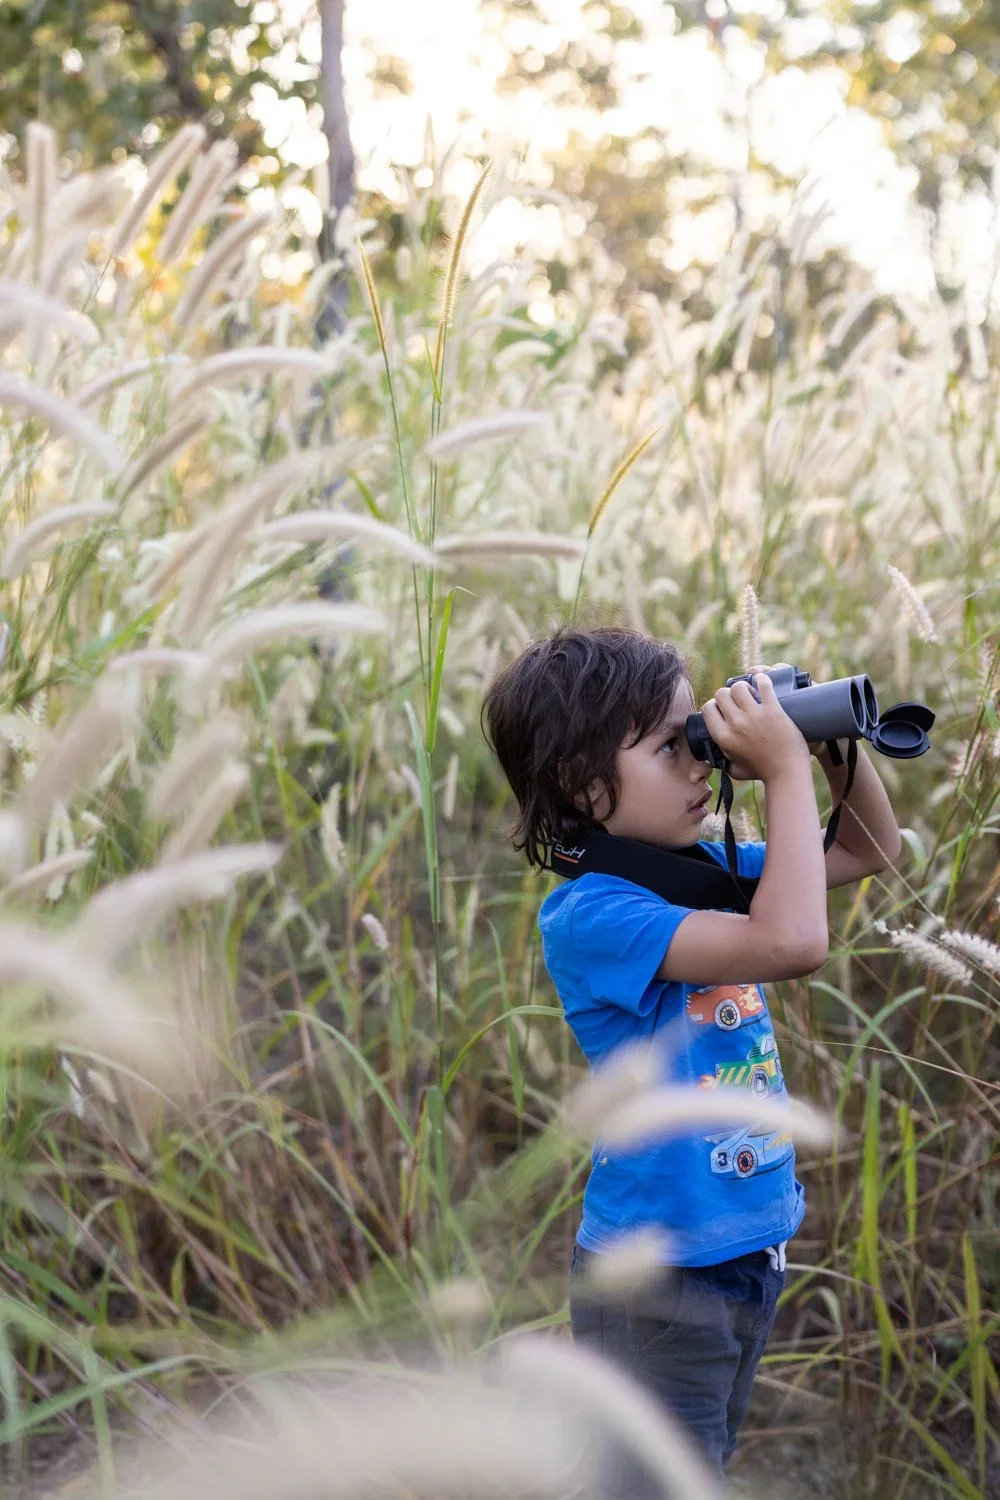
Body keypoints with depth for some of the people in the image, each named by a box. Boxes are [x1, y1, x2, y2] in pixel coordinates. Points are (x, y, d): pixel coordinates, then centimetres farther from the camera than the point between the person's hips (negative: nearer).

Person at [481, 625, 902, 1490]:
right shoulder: (588, 915, -23)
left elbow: (872, 851, 16)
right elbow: (792, 942, -36)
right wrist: (788, 767, -27)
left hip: (749, 1254, 8)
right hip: (658, 1276, -8)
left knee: (707, 1467, 23)